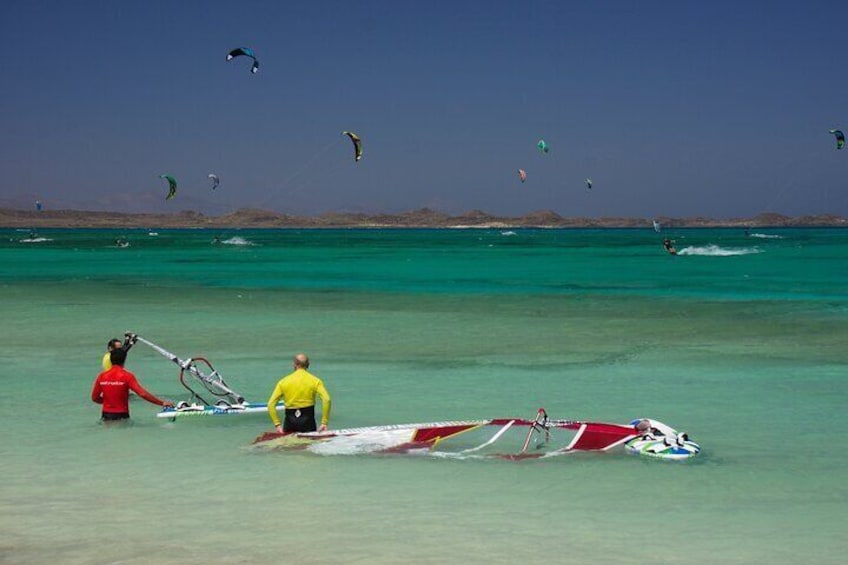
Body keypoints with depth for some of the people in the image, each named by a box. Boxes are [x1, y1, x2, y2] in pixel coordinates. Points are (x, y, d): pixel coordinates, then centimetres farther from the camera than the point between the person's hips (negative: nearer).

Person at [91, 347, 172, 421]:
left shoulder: (102, 376, 0)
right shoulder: (127, 376, -11)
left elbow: (94, 398, 6)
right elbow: (143, 394, -19)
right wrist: (162, 403, -16)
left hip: (106, 415, 3)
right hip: (121, 415, -3)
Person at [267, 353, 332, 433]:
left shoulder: (284, 381, 5)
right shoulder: (315, 380, 1)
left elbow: (271, 404, 0)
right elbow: (327, 400, -12)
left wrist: (277, 425, 0)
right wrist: (324, 423, -9)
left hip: (290, 421, 1)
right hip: (307, 420, -1)